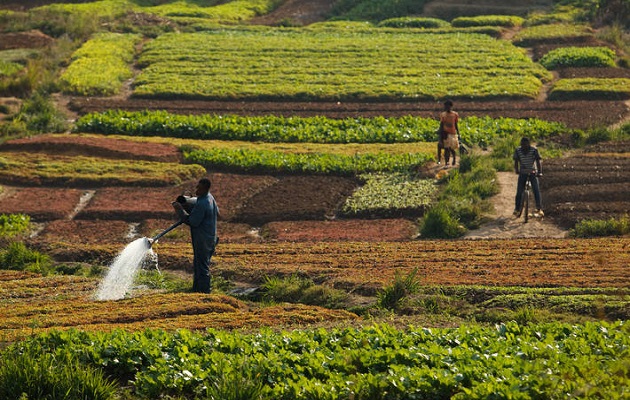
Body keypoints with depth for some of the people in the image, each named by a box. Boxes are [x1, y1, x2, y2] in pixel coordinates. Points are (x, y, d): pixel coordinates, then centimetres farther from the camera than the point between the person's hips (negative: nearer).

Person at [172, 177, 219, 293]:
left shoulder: (201, 204, -25)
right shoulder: (210, 198, 6)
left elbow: (193, 222, -22)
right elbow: (217, 213, 22)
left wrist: (180, 210, -15)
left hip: (202, 241, -11)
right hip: (210, 238, 11)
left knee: (202, 268, -3)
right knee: (197, 266, 21)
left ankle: (204, 292, 1)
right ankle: (196, 291, 32)